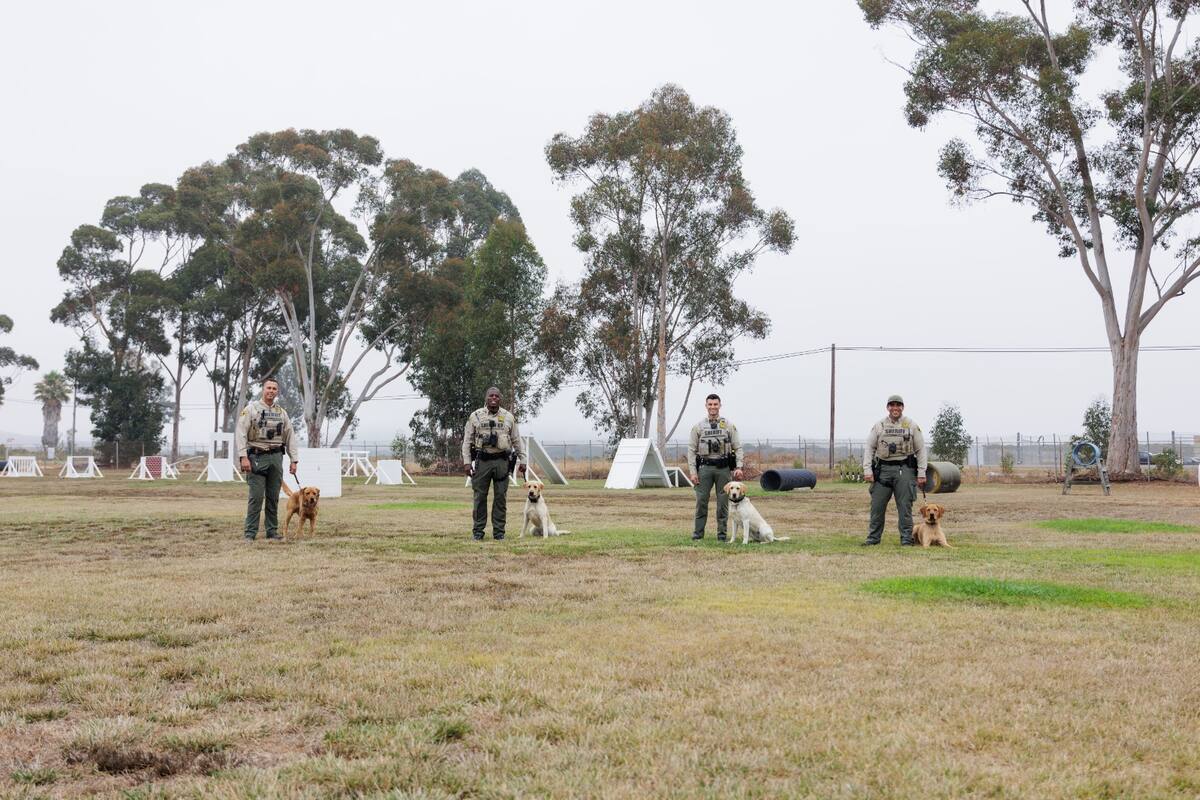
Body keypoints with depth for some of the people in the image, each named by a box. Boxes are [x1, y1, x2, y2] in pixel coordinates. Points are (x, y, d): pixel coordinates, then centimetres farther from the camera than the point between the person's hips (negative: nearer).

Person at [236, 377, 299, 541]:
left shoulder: (281, 412, 12)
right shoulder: (251, 409, -1)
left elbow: (290, 436, 14)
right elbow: (241, 434, -8)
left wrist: (294, 460, 7)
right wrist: (243, 457, -17)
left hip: (276, 458, 4)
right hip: (257, 458, -4)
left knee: (273, 497, 7)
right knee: (256, 497, -7)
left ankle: (272, 531, 14)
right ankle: (250, 533, -1)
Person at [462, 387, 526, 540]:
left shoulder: (509, 417, 8)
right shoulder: (475, 416, 4)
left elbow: (517, 441, 12)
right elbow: (467, 440, 4)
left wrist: (522, 460, 8)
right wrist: (467, 462, -4)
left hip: (502, 461, 1)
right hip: (482, 461, -1)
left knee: (501, 497, 2)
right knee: (480, 496, 1)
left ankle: (499, 531, 10)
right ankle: (478, 531, 9)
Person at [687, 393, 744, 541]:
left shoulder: (729, 426, 6)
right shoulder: (698, 426, 6)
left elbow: (738, 448, 4)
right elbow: (691, 450, 4)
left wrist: (739, 467, -8)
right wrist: (693, 472, -5)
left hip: (723, 468, 0)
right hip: (705, 467, 0)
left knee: (723, 502, 3)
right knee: (701, 500, -1)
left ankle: (722, 534, 11)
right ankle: (698, 533, 6)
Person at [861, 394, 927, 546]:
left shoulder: (912, 426, 5)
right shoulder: (879, 426, 7)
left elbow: (920, 450, 5)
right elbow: (869, 448, 6)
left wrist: (921, 473, -1)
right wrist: (867, 469, -4)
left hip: (904, 469, -1)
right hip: (883, 469, 1)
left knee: (905, 506, -1)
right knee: (877, 505, 2)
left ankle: (906, 539, 7)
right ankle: (873, 538, 12)